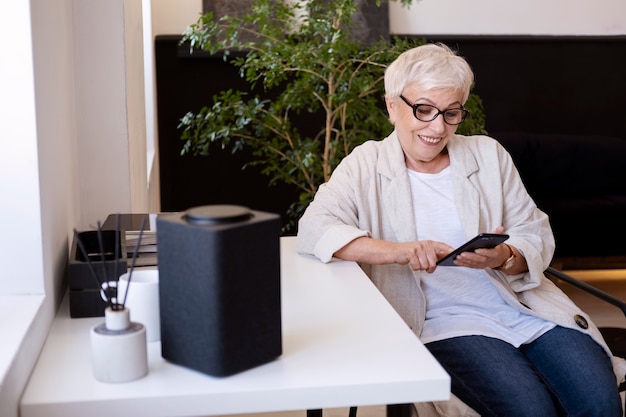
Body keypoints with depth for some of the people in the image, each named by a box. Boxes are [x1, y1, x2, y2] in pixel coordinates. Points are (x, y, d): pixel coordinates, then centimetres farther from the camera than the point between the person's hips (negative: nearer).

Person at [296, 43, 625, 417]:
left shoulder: (488, 154, 12)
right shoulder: (367, 166, 3)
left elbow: (537, 236, 9)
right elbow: (314, 229, -12)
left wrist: (505, 257, -15)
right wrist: (396, 251, -27)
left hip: (527, 307, 4)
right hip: (443, 324, -3)